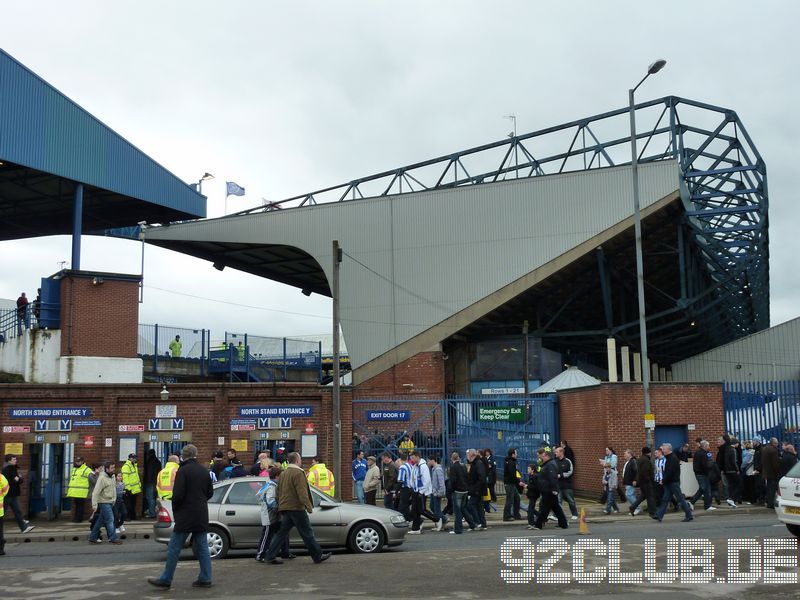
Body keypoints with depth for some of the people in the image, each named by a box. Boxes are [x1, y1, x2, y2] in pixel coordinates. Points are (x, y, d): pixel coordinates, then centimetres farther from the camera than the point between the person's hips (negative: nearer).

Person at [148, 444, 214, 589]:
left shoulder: (183, 471, -12)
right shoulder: (204, 470, 9)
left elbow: (177, 494, -16)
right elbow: (210, 492, 15)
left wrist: (175, 510, -1)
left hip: (186, 516, -6)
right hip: (201, 516, 6)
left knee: (174, 548, 1)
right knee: (202, 548, 10)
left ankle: (165, 580, 5)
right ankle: (205, 579, 10)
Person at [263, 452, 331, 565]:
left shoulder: (283, 474, 16)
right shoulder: (298, 473, -12)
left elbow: (279, 492, 21)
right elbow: (302, 493, -19)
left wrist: (281, 506, 26)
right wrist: (309, 506, -17)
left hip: (285, 509, 8)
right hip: (296, 508, -8)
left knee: (282, 533, 11)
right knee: (307, 533, -1)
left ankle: (270, 556, 7)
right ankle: (318, 556, 5)